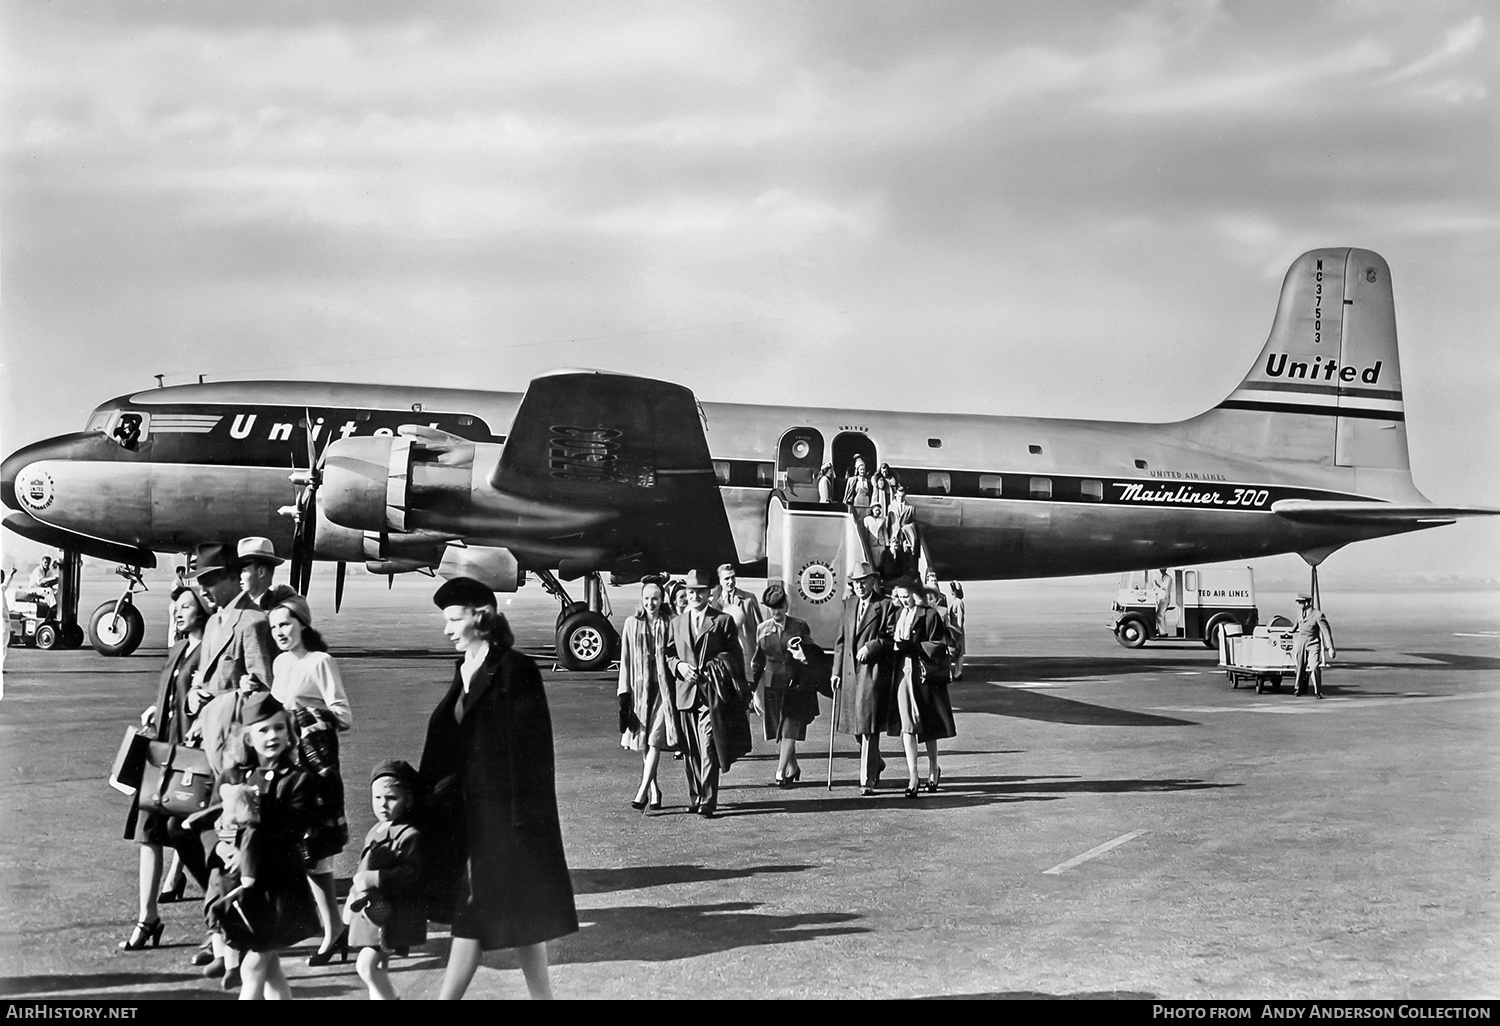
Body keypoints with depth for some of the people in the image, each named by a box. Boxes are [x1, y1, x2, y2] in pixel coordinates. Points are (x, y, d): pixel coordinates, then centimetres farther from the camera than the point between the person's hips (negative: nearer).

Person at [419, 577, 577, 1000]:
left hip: (502, 813, -7)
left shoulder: (515, 670, -12)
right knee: (469, 913, 10)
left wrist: (524, 818, -19)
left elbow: (529, 749, -16)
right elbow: (445, 749, 15)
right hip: (467, 812, 7)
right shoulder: (465, 671, 12)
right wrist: (429, 798, 12)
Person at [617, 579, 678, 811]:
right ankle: (653, 789, 18)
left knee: (655, 739, -11)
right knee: (643, 741, 7)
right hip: (640, 688, 3)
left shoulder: (670, 624, 0)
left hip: (663, 686, -3)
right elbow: (625, 660, 8)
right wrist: (624, 693, 3)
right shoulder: (631, 624, 6)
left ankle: (642, 791, -14)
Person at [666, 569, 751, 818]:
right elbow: (668, 654, 18)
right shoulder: (677, 622, 15)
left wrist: (738, 691, 1)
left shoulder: (723, 621, 3)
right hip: (685, 694, 4)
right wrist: (678, 665, -5)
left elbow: (736, 657, 4)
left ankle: (708, 802, -8)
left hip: (712, 695, -4)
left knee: (708, 749, -10)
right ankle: (694, 797, 19)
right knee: (690, 751, 8)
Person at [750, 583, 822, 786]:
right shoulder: (762, 629, 7)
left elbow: (816, 654, 0)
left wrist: (804, 655, -23)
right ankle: (793, 768, 26)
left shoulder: (799, 626, -2)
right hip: (771, 686, 3)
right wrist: (755, 689, 9)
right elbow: (757, 661, 12)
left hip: (795, 685, -3)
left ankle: (781, 773, -5)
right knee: (779, 732, 7)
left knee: (789, 731, -8)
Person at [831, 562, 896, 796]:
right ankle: (876, 764, 37)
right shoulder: (849, 604, 13)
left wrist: (871, 646, -18)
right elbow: (841, 639, 13)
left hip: (874, 672, -6)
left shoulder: (885, 605, -4)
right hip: (850, 671, 6)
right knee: (855, 725, 14)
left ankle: (867, 780, -1)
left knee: (869, 726, -7)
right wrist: (837, 670, 8)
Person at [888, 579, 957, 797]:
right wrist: (896, 644, -1)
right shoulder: (898, 615, 10)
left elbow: (938, 646, -10)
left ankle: (933, 769, 29)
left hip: (926, 675, -4)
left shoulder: (930, 615, -6)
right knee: (907, 726, -5)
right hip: (903, 674, 4)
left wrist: (911, 646, -16)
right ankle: (913, 777, -5)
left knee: (928, 726, 8)